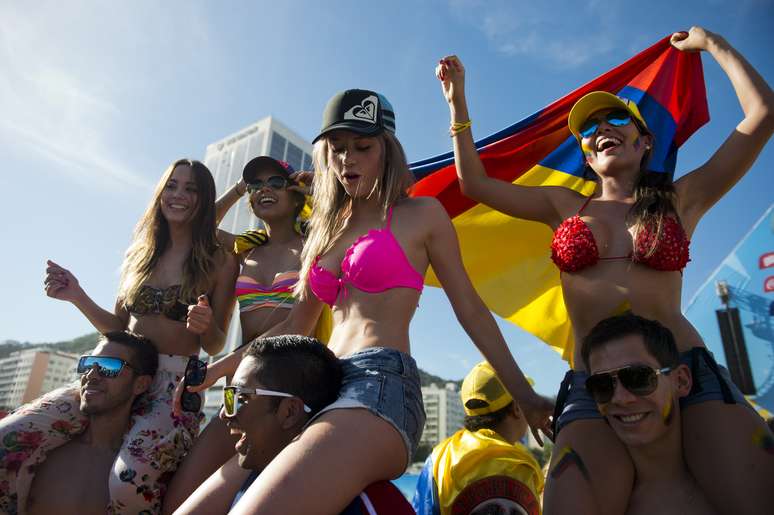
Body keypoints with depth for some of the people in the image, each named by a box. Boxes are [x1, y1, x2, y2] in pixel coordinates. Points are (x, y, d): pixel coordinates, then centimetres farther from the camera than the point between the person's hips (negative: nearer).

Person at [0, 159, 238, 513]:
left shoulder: (220, 262, 1)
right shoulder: (141, 252, 13)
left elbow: (214, 346, 2)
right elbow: (118, 327, 19)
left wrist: (204, 326, -20)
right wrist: (77, 297, 4)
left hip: (176, 384, -4)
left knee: (130, 484, -31)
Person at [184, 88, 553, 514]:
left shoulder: (420, 214, 7)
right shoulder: (327, 228, 22)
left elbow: (469, 308, 8)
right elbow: (295, 327, 23)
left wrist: (524, 396, 7)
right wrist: (221, 367, 13)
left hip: (382, 384, -7)